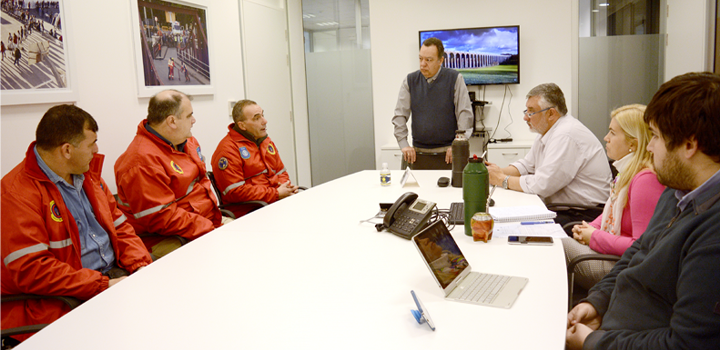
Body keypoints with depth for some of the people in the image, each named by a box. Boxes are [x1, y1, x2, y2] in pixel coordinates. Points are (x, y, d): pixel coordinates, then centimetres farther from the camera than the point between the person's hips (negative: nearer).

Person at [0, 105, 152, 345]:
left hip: (112, 274, 8)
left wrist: (142, 266, -2)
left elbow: (118, 225, 16)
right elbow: (30, 270, -21)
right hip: (58, 301, -7)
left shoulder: (87, 174, 12)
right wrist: (103, 285, -22)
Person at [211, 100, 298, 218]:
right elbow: (235, 192, -15)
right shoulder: (227, 149, -8)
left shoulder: (266, 140, 19)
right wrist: (276, 194, -15)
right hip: (247, 211, -8)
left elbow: (281, 171, 26)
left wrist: (286, 186, 1)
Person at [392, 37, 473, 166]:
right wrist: (404, 144, -2)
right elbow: (400, 115, 6)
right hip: (418, 152, 2)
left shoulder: (455, 79, 0)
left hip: (448, 152, -1)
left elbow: (465, 114, -2)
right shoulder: (410, 81, 7)